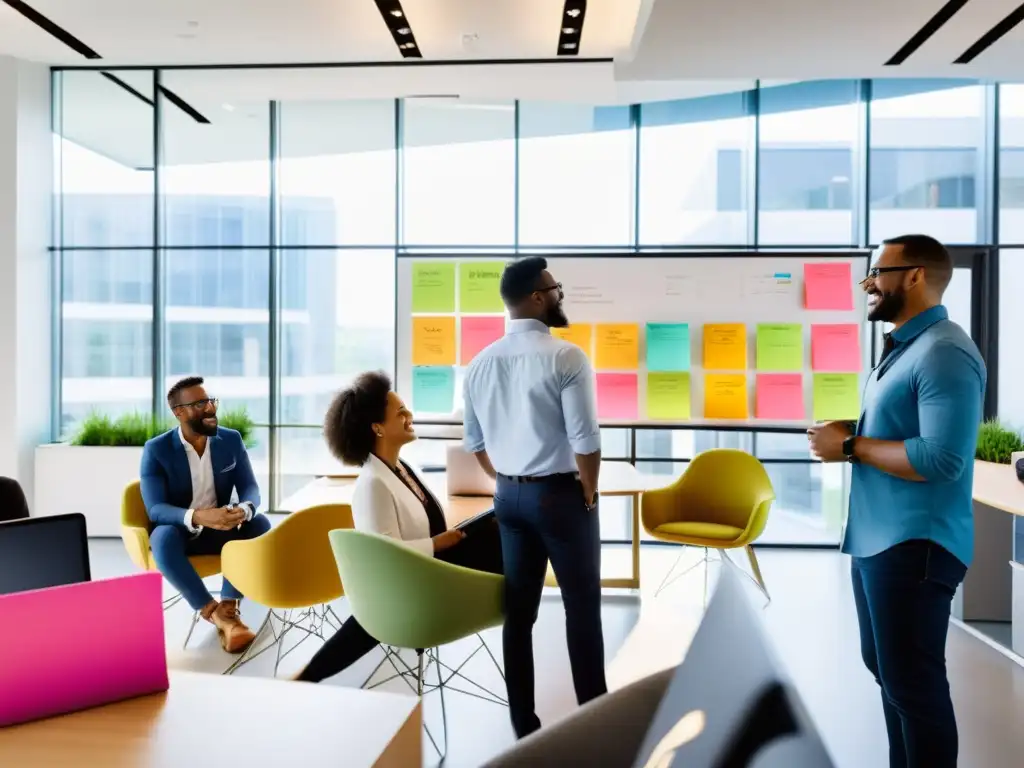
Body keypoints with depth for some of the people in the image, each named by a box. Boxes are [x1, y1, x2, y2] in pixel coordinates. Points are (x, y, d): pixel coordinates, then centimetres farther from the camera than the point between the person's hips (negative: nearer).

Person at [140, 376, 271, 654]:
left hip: (219, 529, 3)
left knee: (260, 523, -26)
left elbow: (250, 489, -7)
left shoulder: (232, 440, -3)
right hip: (178, 531, -2)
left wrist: (243, 510, -34)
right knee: (164, 536, -37)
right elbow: (155, 509, -21)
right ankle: (215, 615, -32)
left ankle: (228, 607, -29)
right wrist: (197, 517, -42)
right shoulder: (156, 450, -13)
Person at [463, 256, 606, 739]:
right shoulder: (565, 357, -16)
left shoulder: (480, 363, 4)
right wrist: (588, 491, -4)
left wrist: (508, 480, 16)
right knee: (582, 607, 9)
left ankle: (523, 723, 22)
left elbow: (474, 440, 9)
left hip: (509, 496, 6)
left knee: (518, 610, 12)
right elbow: (585, 438, -18)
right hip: (560, 495, -6)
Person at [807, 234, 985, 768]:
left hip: (915, 544, -10)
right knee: (886, 669, 21)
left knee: (913, 684, 2)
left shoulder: (944, 352, -17)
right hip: (876, 538, 10)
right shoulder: (902, 347, 15)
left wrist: (850, 447, -17)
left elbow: (941, 459, -26)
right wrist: (847, 435, 3)